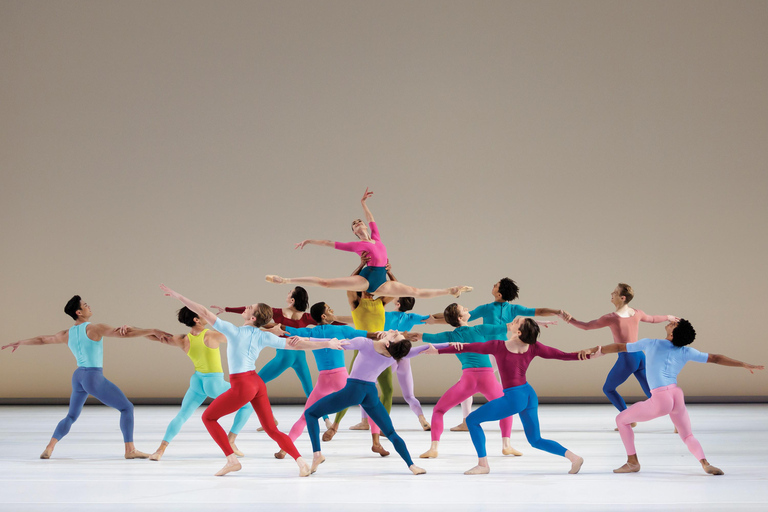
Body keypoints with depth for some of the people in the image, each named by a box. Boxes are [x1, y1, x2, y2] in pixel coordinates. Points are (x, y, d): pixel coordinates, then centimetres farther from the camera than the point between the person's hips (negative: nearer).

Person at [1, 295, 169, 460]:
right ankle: (130, 450, -6)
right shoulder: (96, 328, -13)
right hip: (94, 379, -7)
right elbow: (125, 333, -21)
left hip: (78, 378, 7)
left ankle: (48, 449, 7)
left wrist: (20, 342, 38)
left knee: (71, 416, 23)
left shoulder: (67, 334, 8)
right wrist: (152, 331, -20)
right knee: (127, 407, 1)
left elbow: (42, 339, 22)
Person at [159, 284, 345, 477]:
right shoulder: (263, 337, 1)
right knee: (272, 430, 9)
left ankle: (232, 460, 5)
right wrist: (327, 344, 7)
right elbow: (296, 345, 0)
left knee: (208, 417, 12)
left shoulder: (233, 331, -11)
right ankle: (301, 462, -7)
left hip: (241, 386, -6)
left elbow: (204, 312, -10)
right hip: (257, 383, 6)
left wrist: (178, 296, -5)